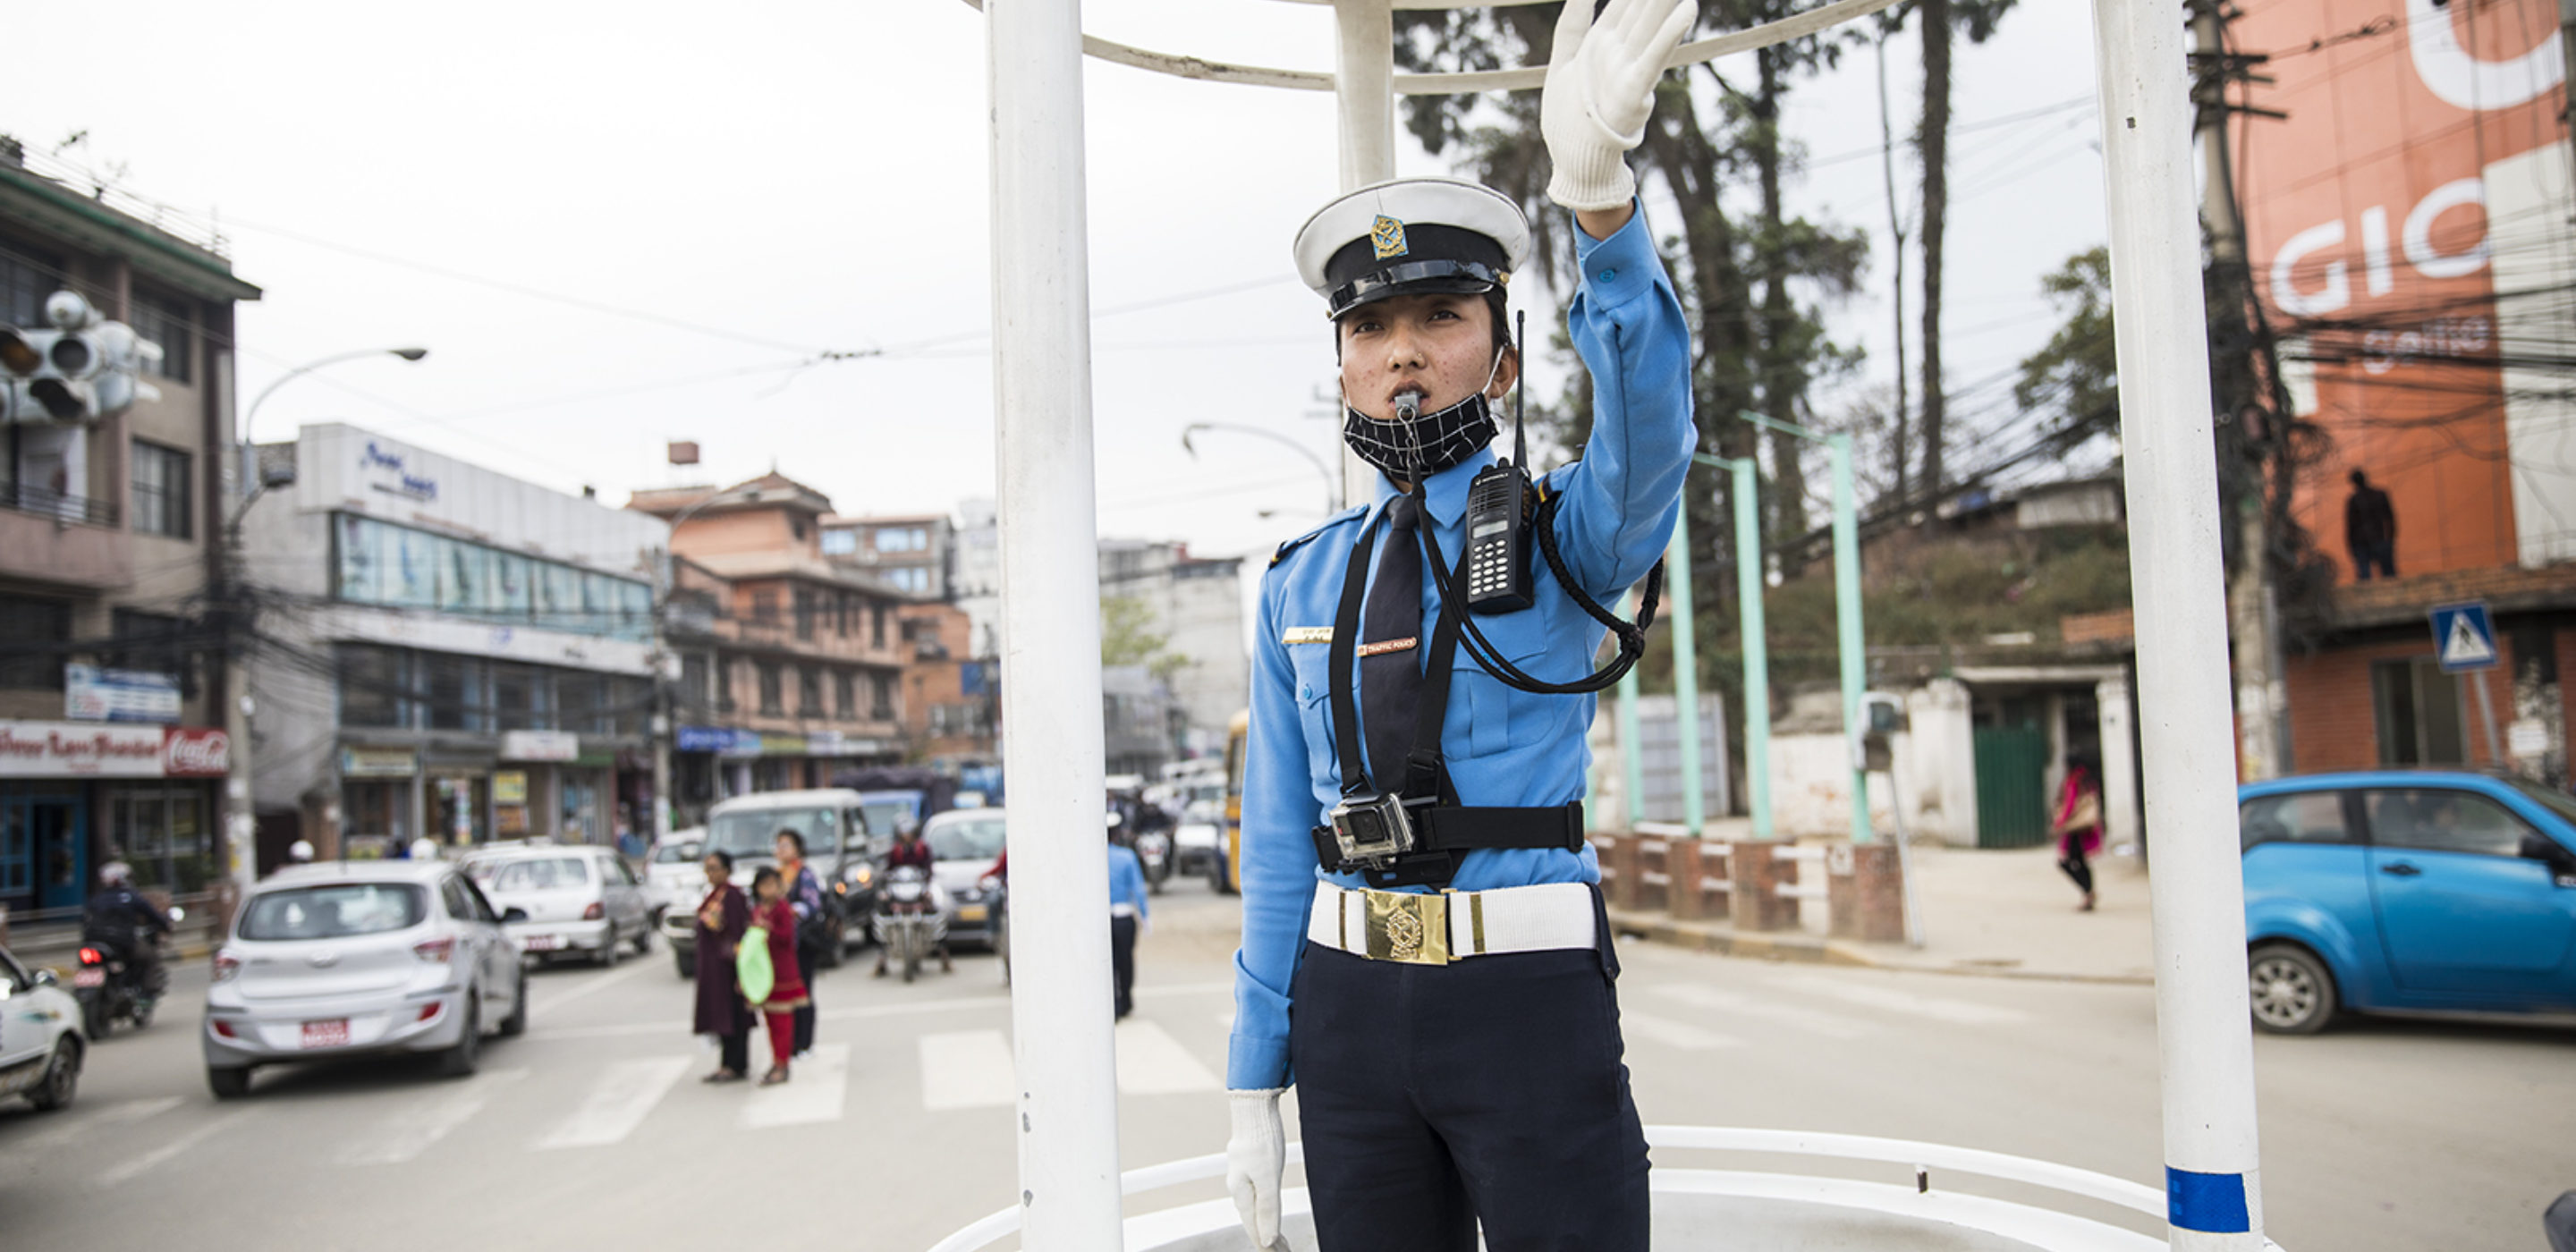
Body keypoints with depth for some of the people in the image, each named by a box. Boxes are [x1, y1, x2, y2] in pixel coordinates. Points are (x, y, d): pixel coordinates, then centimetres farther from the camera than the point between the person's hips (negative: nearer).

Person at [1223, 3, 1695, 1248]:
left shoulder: (1563, 533, 1)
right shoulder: (1301, 584, 9)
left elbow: (1647, 438, -24)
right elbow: (1278, 837, 9)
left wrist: (1598, 190, -41)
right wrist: (1255, 1084, 6)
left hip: (1530, 1000, -3)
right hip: (1349, 998, 3)